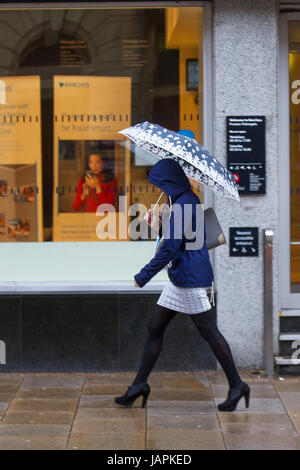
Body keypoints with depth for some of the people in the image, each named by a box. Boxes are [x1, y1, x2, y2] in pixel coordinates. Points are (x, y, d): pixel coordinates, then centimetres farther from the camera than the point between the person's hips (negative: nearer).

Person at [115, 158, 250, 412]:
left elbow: (170, 248, -22)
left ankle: (237, 385, 7)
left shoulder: (182, 205, -19)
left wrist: (144, 275, -16)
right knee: (155, 325, 10)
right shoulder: (190, 200, 12)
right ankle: (140, 384, 16)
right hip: (181, 277, 11)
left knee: (209, 331, -3)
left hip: (190, 277, -11)